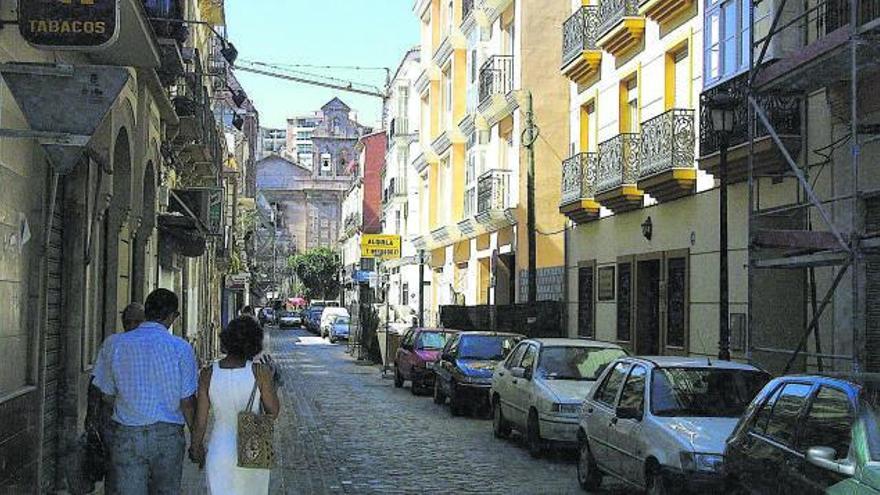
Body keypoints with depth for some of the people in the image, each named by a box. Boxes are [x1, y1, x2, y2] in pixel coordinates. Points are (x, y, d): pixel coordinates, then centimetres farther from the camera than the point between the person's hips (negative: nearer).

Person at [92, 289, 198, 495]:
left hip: (126, 434, 1)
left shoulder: (119, 343, 0)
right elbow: (187, 401, -6)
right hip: (168, 435, -1)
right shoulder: (180, 348, -7)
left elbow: (107, 393, 5)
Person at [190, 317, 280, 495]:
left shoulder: (208, 374, -11)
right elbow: (274, 411, -5)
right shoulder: (259, 371, -14)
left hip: (219, 452, 0)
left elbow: (200, 420, -4)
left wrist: (196, 446, 14)